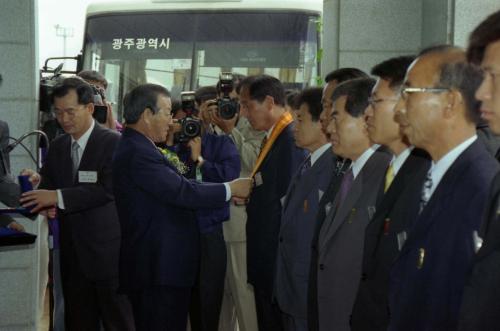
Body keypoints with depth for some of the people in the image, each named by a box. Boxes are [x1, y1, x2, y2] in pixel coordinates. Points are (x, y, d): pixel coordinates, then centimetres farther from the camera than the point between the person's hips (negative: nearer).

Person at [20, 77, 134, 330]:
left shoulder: (113, 143, -9)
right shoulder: (57, 147, 11)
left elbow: (108, 189, -20)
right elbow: (47, 189, 10)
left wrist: (57, 196, -23)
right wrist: (43, 204, -14)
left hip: (107, 251, -6)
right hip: (72, 254, 6)